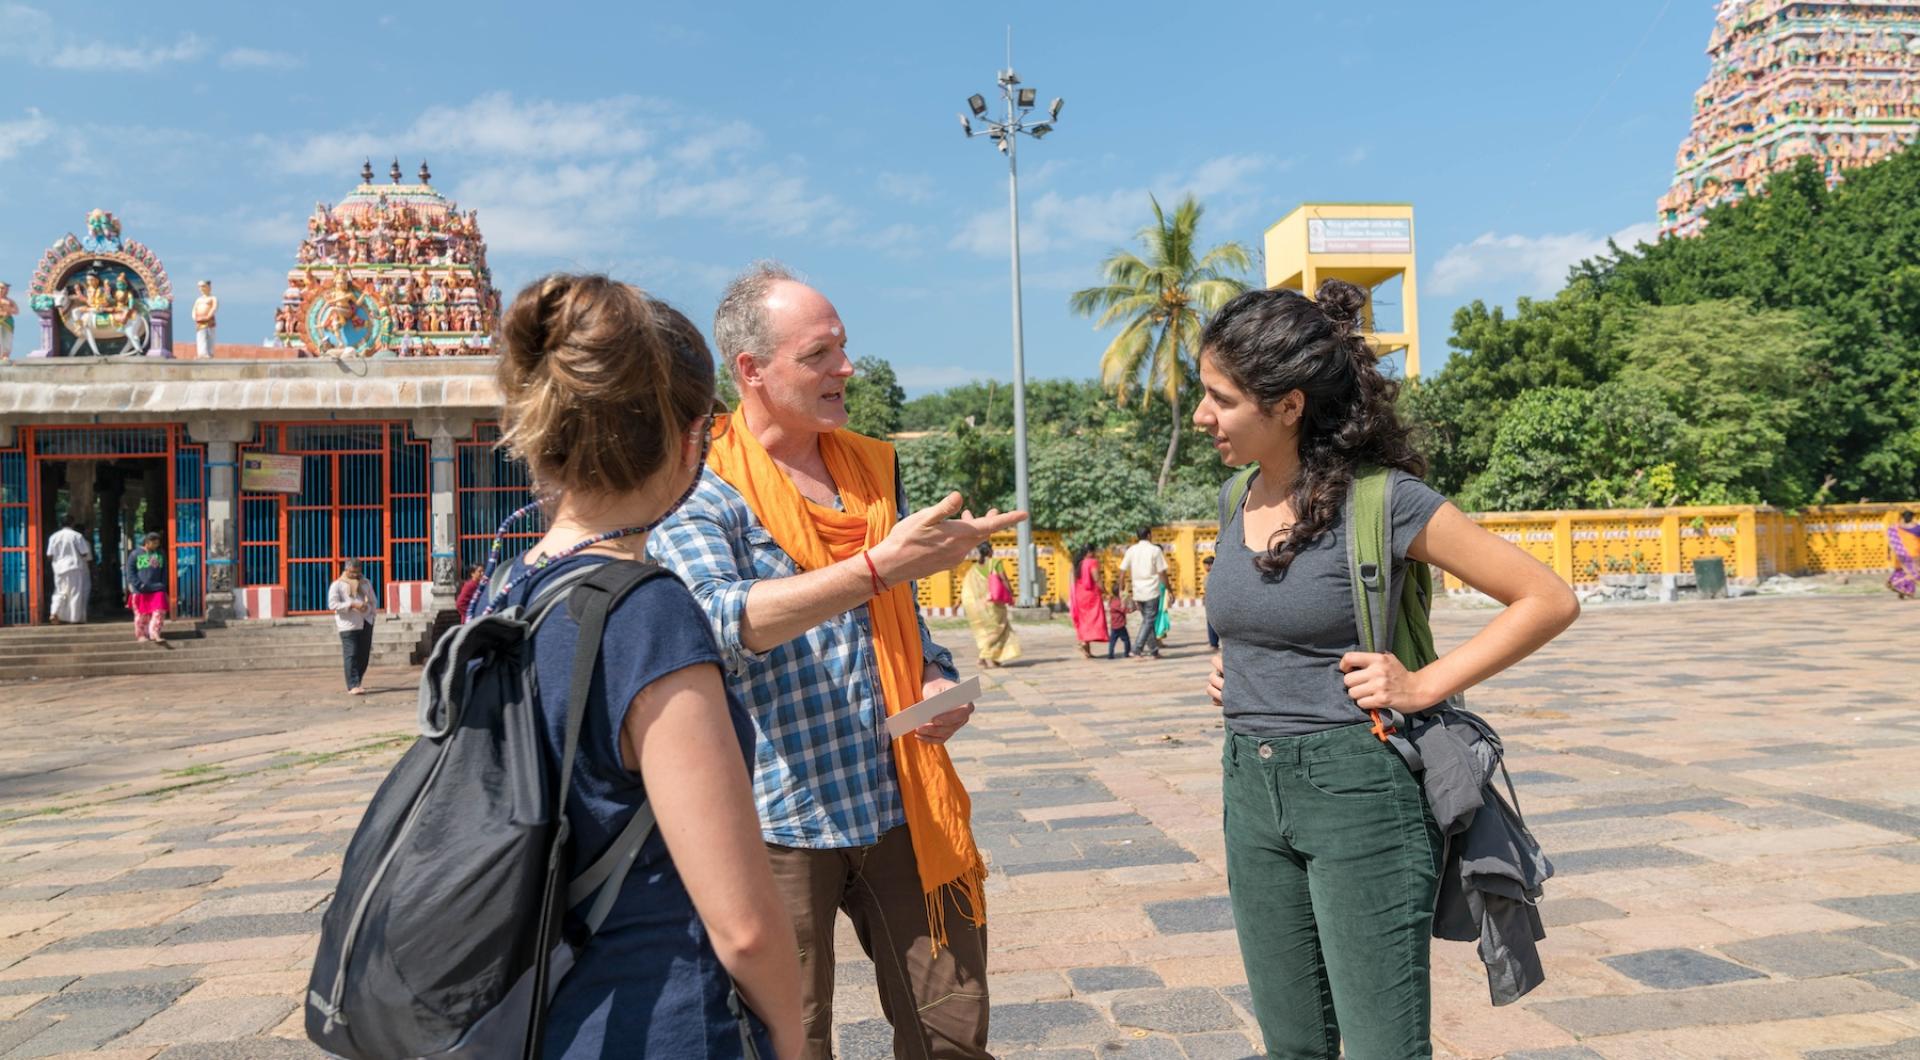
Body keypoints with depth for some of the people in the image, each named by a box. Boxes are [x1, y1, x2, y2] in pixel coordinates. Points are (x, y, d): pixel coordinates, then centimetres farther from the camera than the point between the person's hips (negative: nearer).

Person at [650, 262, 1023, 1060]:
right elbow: (723, 619, -26)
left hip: (901, 804, 5)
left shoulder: (872, 468, 11)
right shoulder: (702, 488, -7)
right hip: (781, 814, -4)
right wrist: (878, 564, -33)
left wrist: (937, 677, -1)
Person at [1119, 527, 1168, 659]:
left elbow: (1123, 571, 1)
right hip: (1152, 592, -4)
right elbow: (1162, 573, -7)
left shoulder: (1131, 550, 4)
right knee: (1149, 621, 0)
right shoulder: (1155, 550, -6)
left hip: (1138, 592, 5)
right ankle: (1138, 649, -11)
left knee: (1146, 620, 15)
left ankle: (1153, 650, 17)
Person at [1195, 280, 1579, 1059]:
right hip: (1251, 791, 7)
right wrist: (1231, 670, 8)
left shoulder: (1382, 498, -13)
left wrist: (1424, 686, -14)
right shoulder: (1241, 502, 6)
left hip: (1355, 789, -6)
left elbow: (1549, 601, -10)